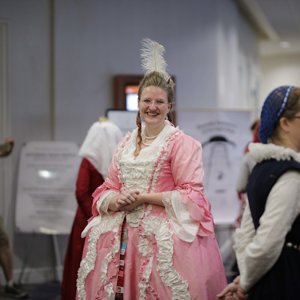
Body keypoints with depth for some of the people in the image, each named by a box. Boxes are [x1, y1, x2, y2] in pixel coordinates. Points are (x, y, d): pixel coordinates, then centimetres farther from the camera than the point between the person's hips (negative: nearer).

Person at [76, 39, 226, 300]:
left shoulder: (181, 143, -4)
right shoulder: (126, 144, 15)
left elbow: (191, 195, -10)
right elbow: (106, 190, 15)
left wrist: (144, 197, -13)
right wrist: (117, 200, -8)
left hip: (163, 235, -5)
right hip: (121, 233, 5)